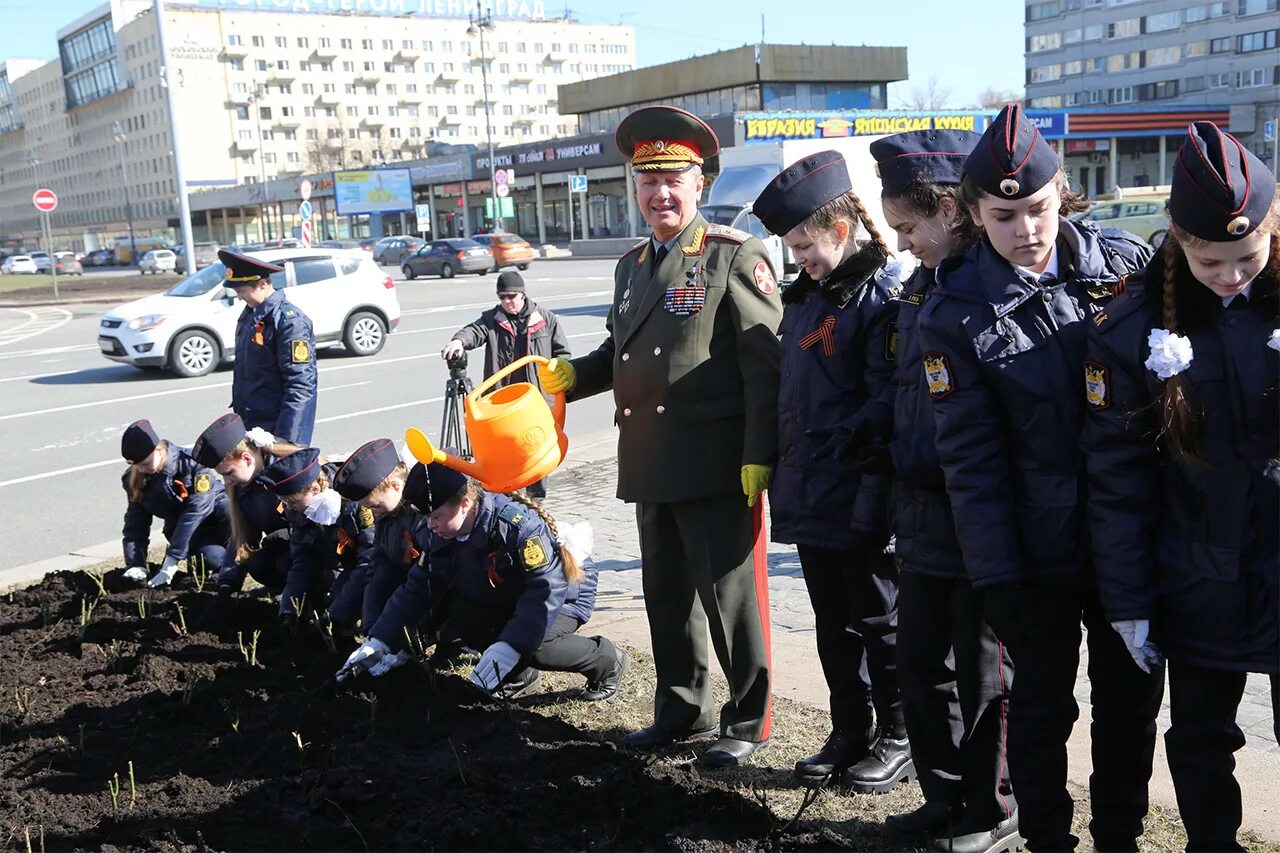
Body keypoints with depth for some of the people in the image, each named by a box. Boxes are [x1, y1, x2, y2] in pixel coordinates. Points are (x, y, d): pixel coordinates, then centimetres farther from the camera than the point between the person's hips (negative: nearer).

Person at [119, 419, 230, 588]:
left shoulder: (191, 462, -24)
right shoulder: (134, 479, -8)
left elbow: (196, 510, -30)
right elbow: (135, 523, -3)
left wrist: (170, 563, -33)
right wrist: (136, 566, -18)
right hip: (180, 527, 3)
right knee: (214, 559, -32)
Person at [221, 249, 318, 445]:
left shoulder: (289, 321, -17)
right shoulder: (250, 314, 11)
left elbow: (300, 385, -21)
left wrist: (287, 440, -25)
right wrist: (238, 411, 20)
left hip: (275, 428, -8)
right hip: (248, 424, 8)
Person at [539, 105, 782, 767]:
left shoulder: (735, 256, -6)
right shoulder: (631, 266, 17)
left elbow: (765, 362, -12)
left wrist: (759, 457, -17)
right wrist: (571, 375, 5)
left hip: (717, 469, -7)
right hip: (651, 468, 7)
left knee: (730, 597, 3)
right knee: (666, 595, 17)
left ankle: (747, 720, 19)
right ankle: (681, 708, 33)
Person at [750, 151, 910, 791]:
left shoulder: (883, 296, -14)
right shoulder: (805, 295, 12)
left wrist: (873, 507, -22)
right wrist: (782, 475, 16)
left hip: (859, 503, -8)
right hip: (809, 497, 8)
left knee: (878, 622, 7)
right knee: (833, 624, 17)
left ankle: (899, 739, 23)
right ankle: (850, 734, 30)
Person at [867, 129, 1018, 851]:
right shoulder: (920, 289, 11)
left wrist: (910, 460, -19)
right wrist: (888, 451, 3)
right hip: (923, 519, 8)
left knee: (984, 678, 8)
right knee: (923, 668, 17)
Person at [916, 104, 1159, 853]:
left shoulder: (1128, 264, -3)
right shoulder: (956, 315, -8)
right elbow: (971, 455, -9)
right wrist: (996, 573, -11)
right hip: (1039, 549, -2)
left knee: (1132, 695, 16)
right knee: (1043, 702, 12)